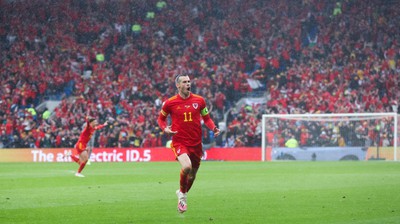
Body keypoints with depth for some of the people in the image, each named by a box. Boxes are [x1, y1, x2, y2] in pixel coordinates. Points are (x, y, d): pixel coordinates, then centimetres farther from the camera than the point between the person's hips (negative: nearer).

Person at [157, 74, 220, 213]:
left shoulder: (199, 100, 2)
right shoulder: (170, 103, -3)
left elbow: (206, 118, 14)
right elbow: (161, 118, 11)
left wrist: (214, 128, -6)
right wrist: (165, 129, -9)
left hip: (196, 143, 4)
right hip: (179, 142, -4)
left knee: (192, 174, 13)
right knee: (187, 166, -29)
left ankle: (183, 194, 44)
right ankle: (182, 194, -2)